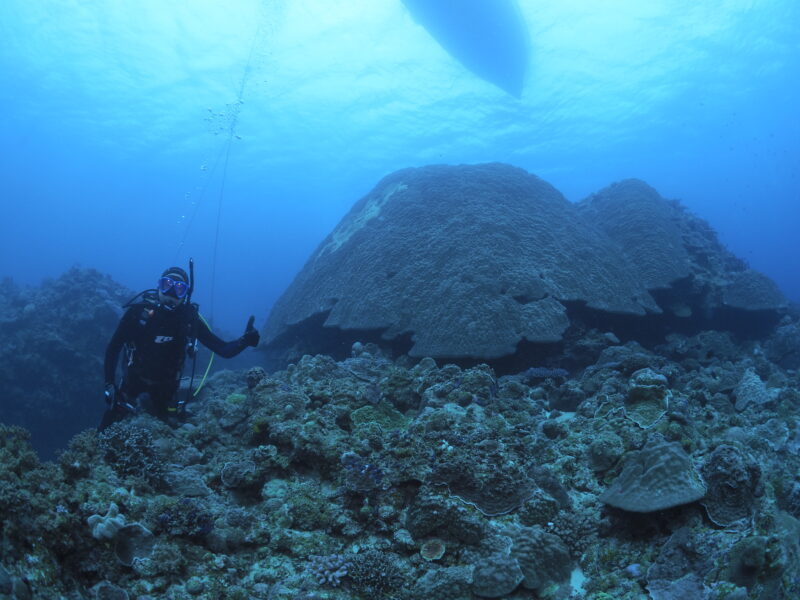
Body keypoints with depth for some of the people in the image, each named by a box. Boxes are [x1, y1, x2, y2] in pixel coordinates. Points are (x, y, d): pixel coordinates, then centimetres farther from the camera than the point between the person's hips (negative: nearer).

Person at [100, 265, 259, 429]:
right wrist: (109, 384, -11)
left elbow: (223, 350, -13)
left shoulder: (190, 318, -12)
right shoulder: (140, 310, -15)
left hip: (165, 392, 1)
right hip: (133, 386, -1)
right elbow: (114, 347, -7)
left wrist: (245, 341, -31)